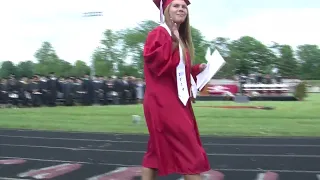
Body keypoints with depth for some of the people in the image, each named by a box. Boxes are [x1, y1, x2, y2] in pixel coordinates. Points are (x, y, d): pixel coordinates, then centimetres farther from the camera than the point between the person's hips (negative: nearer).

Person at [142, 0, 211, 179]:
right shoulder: (159, 33, -9)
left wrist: (198, 69, 11)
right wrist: (172, 42, -28)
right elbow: (155, 62, -24)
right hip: (163, 101, -9)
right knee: (188, 150, -8)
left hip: (175, 101, 10)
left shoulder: (181, 39, 17)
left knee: (158, 150, 12)